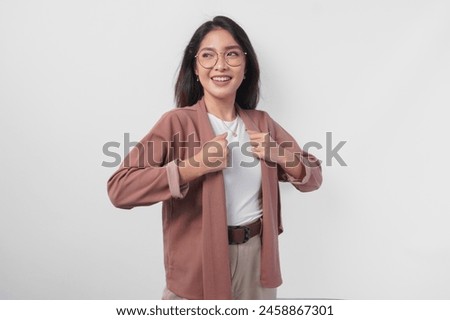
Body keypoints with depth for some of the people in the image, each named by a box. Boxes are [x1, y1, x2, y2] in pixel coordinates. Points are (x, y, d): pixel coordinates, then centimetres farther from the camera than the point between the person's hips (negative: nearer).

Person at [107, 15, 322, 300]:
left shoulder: (262, 123, 3)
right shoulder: (177, 122, -12)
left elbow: (313, 178, 8)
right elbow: (119, 189, -21)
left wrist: (280, 155, -11)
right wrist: (195, 165, -26)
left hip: (257, 258, 5)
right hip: (198, 265, -4)